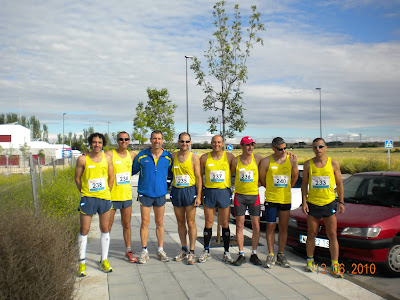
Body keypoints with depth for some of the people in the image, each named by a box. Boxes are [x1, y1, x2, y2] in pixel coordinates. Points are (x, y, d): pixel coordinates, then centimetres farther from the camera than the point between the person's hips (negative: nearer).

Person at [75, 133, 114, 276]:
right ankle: (82, 262, 13)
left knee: (105, 229, 9)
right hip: (88, 198, -3)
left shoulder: (107, 158, 4)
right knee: (84, 230, 0)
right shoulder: (83, 159, -4)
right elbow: (77, 178, 4)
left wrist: (107, 193, 9)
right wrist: (84, 193, 5)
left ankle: (104, 260, 21)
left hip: (105, 198, 3)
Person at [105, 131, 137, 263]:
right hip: (111, 195, -4)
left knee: (127, 225, 12)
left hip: (127, 195, 4)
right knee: (108, 225, 5)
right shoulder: (110, 154, -8)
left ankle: (128, 251, 23)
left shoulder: (132, 154, 7)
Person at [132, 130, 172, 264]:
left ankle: (160, 250, 20)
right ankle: (144, 251, 14)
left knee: (159, 223, 10)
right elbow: (133, 170, 9)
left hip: (160, 193, 1)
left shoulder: (168, 157, 1)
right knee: (145, 222, 2)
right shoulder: (142, 155, -2)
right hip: (145, 193, -1)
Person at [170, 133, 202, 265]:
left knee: (190, 223, -1)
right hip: (176, 191, 4)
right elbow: (170, 173, 19)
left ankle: (191, 252, 6)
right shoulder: (173, 156, 6)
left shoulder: (194, 158, -3)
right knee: (180, 222, 11)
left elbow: (198, 178, -4)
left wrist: (198, 196, -11)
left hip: (190, 190, -4)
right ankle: (184, 249, 23)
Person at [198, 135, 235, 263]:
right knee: (208, 223, 7)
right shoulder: (204, 158, 4)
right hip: (209, 192, 1)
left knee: (225, 223, 5)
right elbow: (199, 176, 9)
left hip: (224, 192, -1)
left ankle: (227, 252, 16)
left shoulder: (229, 157, 2)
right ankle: (206, 251, 20)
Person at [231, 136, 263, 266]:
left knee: (256, 226, 3)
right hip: (239, 195, 0)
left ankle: (254, 254, 16)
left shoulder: (257, 158, -1)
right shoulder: (235, 160, 0)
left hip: (254, 195, 0)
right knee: (239, 226, 2)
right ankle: (241, 254, 13)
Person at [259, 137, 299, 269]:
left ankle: (281, 255, 19)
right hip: (271, 199, -2)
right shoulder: (266, 161, -6)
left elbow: (295, 176, 14)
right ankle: (271, 255, 11)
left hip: (286, 199, 2)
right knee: (270, 227, 1)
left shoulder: (291, 159, 0)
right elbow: (262, 179, 5)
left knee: (283, 228, 8)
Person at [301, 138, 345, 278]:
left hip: (329, 203, -1)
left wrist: (341, 202, 1)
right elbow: (304, 184, 5)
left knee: (332, 235, -1)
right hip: (312, 203, 1)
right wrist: (304, 202, -3)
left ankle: (335, 265, 6)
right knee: (311, 234, 8)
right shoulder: (308, 164, 2)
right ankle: (310, 261, 23)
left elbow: (339, 184, 6)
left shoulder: (333, 163, 1)